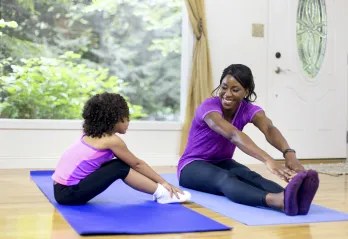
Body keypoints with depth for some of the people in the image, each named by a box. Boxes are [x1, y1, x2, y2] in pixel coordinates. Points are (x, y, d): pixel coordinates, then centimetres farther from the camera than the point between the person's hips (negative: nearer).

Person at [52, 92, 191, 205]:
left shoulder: (92, 134, 13)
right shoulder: (112, 140, -11)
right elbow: (137, 164, -1)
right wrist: (163, 182, 10)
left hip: (62, 188, 8)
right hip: (69, 193, -8)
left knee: (120, 164, 7)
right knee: (120, 167, -10)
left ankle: (159, 190, 5)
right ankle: (161, 193, -3)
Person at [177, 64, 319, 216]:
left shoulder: (249, 110, -12)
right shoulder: (209, 107, -27)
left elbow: (269, 129, -34)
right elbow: (233, 135, -46)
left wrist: (289, 152, -56)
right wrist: (268, 160, -61)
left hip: (222, 163, 5)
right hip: (193, 166, -4)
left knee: (249, 176, -33)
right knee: (225, 179, -40)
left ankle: (292, 198, -62)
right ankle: (276, 200, -69)